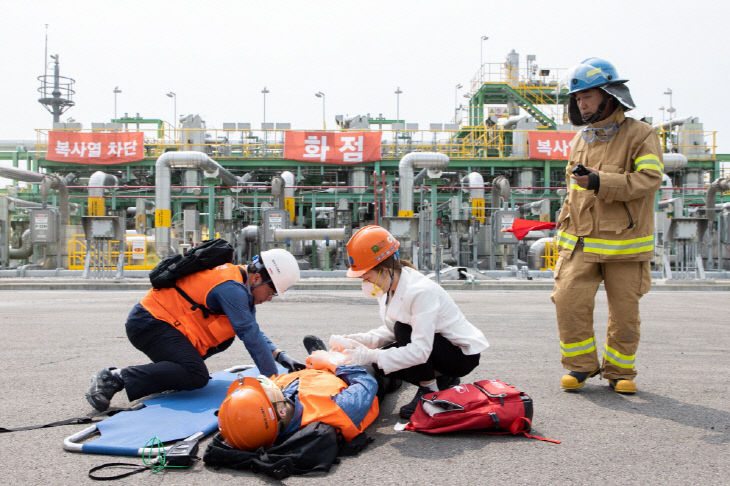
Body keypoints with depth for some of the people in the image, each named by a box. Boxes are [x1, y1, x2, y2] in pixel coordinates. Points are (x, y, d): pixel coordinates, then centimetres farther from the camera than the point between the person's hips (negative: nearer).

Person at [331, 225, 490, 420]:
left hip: (463, 354, -8)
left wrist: (371, 356, -35)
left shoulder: (421, 291, -31)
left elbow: (420, 351, -35)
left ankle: (429, 390, -10)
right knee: (380, 363, -9)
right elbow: (390, 331, 3)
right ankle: (442, 380, 7)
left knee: (405, 330, -29)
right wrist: (357, 341, -13)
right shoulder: (390, 288, -4)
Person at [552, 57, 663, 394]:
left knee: (625, 310, 5)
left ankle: (619, 370, 24)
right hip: (581, 241, 4)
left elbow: (649, 178, -17)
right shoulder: (580, 139, 15)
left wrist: (600, 182, -25)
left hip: (624, 241, -4)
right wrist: (565, 224, 18)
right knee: (568, 300, -8)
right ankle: (581, 364, 10)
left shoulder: (640, 135, -3)